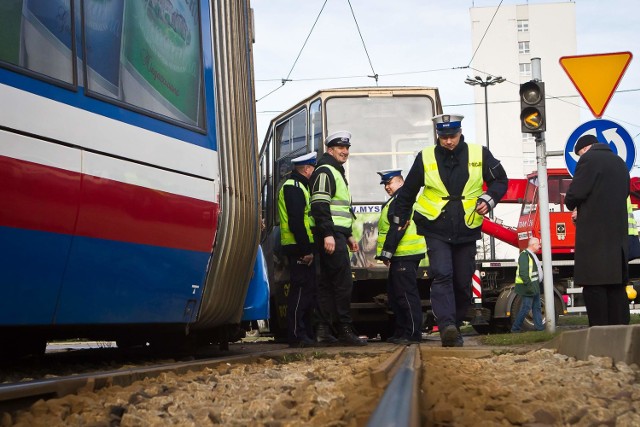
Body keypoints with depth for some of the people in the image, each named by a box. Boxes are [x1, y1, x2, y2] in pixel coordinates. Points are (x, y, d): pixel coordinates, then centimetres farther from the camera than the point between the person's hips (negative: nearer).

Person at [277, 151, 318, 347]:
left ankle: (306, 334, 18)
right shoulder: (293, 187, -11)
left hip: (303, 249, 11)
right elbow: (296, 222, -20)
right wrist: (305, 250, -22)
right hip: (299, 249, -11)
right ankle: (297, 335, -9)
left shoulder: (298, 186, 23)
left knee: (308, 290, 13)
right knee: (301, 290, -10)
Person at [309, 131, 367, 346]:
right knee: (343, 281, -13)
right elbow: (319, 205, -18)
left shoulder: (337, 173, 26)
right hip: (330, 235, -11)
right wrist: (328, 234, -24)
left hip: (336, 234, 11)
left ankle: (323, 330, 8)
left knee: (327, 283, 7)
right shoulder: (325, 171, -7)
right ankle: (345, 329, -12)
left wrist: (348, 235, 27)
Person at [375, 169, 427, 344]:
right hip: (401, 256, 11)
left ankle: (413, 334, -10)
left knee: (406, 295, -11)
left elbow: (397, 229, -20)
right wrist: (387, 254, 21)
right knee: (395, 295, 15)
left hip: (405, 256, -11)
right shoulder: (394, 201, 23)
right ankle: (401, 332, 20)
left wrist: (387, 252, -19)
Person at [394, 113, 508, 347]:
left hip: (467, 231, 2)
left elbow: (500, 180, 12)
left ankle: (455, 326, 21)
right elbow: (408, 190, 13)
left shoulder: (479, 154, 1)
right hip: (436, 231, -2)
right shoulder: (425, 158, 1)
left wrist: (488, 199, -7)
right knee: (442, 275, -19)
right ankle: (447, 326, -29)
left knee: (463, 283, 6)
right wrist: (401, 217, 19)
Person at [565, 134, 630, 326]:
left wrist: (571, 205, 10)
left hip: (594, 232, -8)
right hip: (618, 231, 8)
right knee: (616, 284, 9)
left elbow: (576, 193, -13)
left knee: (593, 284, -7)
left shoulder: (589, 159, -6)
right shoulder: (620, 162, 19)